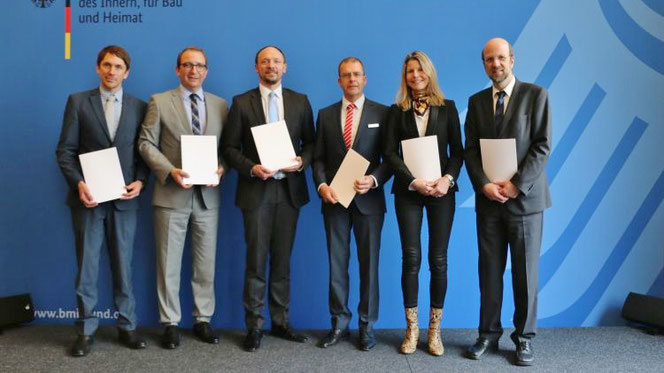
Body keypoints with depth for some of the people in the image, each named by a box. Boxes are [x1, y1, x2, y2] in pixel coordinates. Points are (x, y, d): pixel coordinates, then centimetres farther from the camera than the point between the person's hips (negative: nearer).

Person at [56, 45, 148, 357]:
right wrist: (78, 184, -13)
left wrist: (139, 182, -9)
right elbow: (65, 150, 0)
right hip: (88, 197, -1)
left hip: (124, 199, 1)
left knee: (123, 265, 8)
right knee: (87, 266, 5)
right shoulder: (78, 102, 5)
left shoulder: (139, 107, 8)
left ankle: (127, 327, 18)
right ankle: (86, 331, 16)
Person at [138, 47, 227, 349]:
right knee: (169, 262, 5)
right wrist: (170, 171, -16)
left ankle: (203, 319, 22)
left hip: (208, 195, 3)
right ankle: (170, 323, 17)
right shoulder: (159, 102, 2)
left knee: (206, 262, 9)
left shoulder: (220, 105, 10)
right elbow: (146, 144, -3)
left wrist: (221, 167, -10)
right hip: (172, 194, -2)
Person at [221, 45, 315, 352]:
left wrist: (302, 161, -11)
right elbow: (230, 148, 0)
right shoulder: (241, 103, 2)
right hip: (256, 189, -2)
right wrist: (251, 168, -15)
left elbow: (310, 141, 10)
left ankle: (280, 321, 21)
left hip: (290, 189, 2)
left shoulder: (300, 101, 8)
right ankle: (254, 326, 12)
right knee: (256, 260, 2)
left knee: (282, 259, 10)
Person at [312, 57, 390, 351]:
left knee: (369, 263, 5)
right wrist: (322, 185, -10)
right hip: (334, 199, 2)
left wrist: (374, 180, -17)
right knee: (336, 263, 7)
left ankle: (367, 324, 17)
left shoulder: (382, 113, 3)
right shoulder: (326, 115, 10)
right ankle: (339, 323, 19)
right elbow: (318, 158, 7)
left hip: (368, 200, -2)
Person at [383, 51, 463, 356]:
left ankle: (435, 329, 14)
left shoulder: (447, 108, 8)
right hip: (408, 190, 0)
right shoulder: (397, 111, 7)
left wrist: (448, 179, -13)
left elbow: (457, 150, 4)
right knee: (411, 258, 0)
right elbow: (390, 152, -1)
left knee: (438, 260, 2)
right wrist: (414, 181, -13)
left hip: (442, 190, 0)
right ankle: (412, 328, 11)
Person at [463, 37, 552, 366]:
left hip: (524, 197, -3)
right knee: (490, 269, 7)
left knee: (525, 271, 4)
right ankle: (489, 333, 18)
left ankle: (523, 337, 17)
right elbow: (470, 149, 6)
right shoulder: (476, 101, 11)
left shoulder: (535, 95, 0)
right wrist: (484, 184, -9)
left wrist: (517, 184, -15)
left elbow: (542, 145, -7)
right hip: (488, 198, 3)